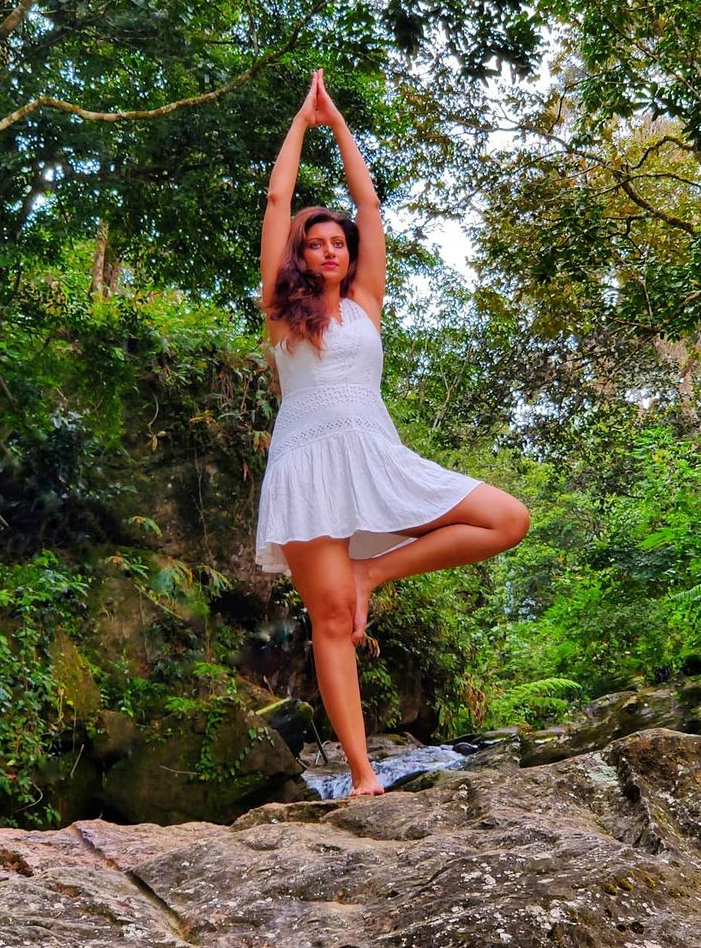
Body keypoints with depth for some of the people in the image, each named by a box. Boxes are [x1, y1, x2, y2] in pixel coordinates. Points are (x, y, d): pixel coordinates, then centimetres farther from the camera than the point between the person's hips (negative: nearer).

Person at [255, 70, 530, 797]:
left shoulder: (364, 302, 16)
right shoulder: (282, 308, 10)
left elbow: (369, 203, 18)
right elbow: (277, 200, 10)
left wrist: (339, 123, 25)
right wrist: (302, 121, 20)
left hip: (379, 457, 3)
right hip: (309, 461, -3)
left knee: (509, 521, -10)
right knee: (331, 619, -9)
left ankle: (372, 572, -4)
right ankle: (362, 775, -7)